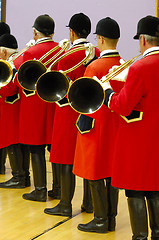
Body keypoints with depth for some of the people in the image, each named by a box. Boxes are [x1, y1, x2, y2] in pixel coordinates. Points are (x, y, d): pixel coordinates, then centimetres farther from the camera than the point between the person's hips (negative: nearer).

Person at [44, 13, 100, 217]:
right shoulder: (98, 54, 2)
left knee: (67, 161, 1)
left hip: (70, 114, -6)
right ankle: (89, 203, 19)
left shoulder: (67, 57, -16)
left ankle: (65, 205, 6)